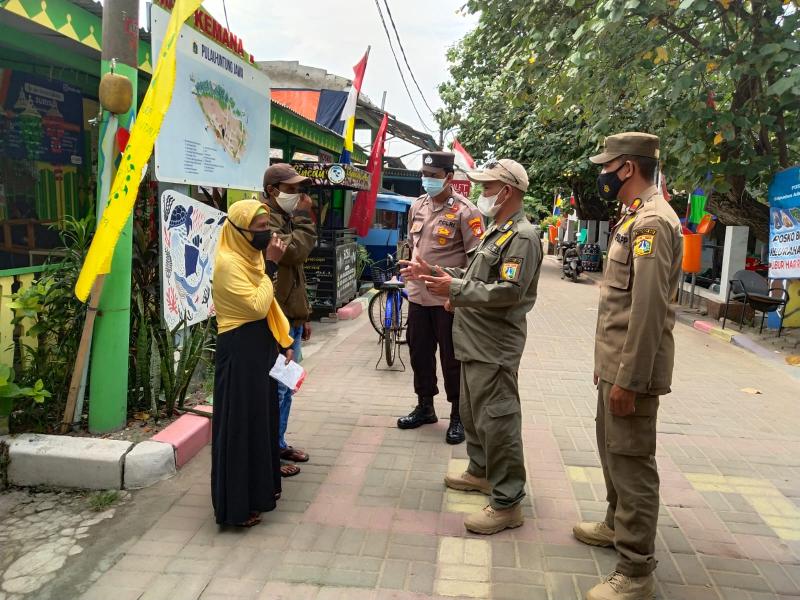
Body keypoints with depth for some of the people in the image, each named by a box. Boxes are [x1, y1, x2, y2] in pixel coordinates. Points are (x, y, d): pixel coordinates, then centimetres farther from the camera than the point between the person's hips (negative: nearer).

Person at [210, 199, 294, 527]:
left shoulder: (250, 256, 11)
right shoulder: (229, 262, -18)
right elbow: (257, 306, -24)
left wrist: (283, 340, 9)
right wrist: (270, 266, -17)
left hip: (259, 346, 10)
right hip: (239, 351, -10)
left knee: (261, 416, 18)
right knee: (240, 423, -1)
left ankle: (259, 487, 35)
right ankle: (237, 505, 12)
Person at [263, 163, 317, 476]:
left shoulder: (286, 219, 20)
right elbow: (294, 250, -26)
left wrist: (304, 315, 22)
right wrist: (304, 218, -12)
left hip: (291, 319, 10)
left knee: (286, 386, 16)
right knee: (275, 388, -4)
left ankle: (280, 443, 28)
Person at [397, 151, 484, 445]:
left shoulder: (465, 211, -12)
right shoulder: (417, 206, 8)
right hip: (418, 295, 7)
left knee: (452, 358, 4)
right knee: (419, 353, 16)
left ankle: (458, 415, 19)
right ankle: (425, 407, 34)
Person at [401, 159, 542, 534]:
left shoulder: (522, 236, -15)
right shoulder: (496, 231, 18)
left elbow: (509, 291, -24)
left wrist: (455, 289, -23)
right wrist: (433, 274, 12)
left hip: (495, 347, -11)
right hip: (475, 341, 11)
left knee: (497, 420, -5)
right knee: (473, 412, 21)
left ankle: (507, 503, 5)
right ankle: (481, 472, 39)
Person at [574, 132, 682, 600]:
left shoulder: (653, 220, -18)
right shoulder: (635, 217, 16)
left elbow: (649, 308, -24)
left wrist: (628, 378, -23)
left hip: (632, 370, -10)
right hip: (616, 363, 10)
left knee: (633, 462, -2)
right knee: (613, 451, 22)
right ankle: (616, 525, 41)